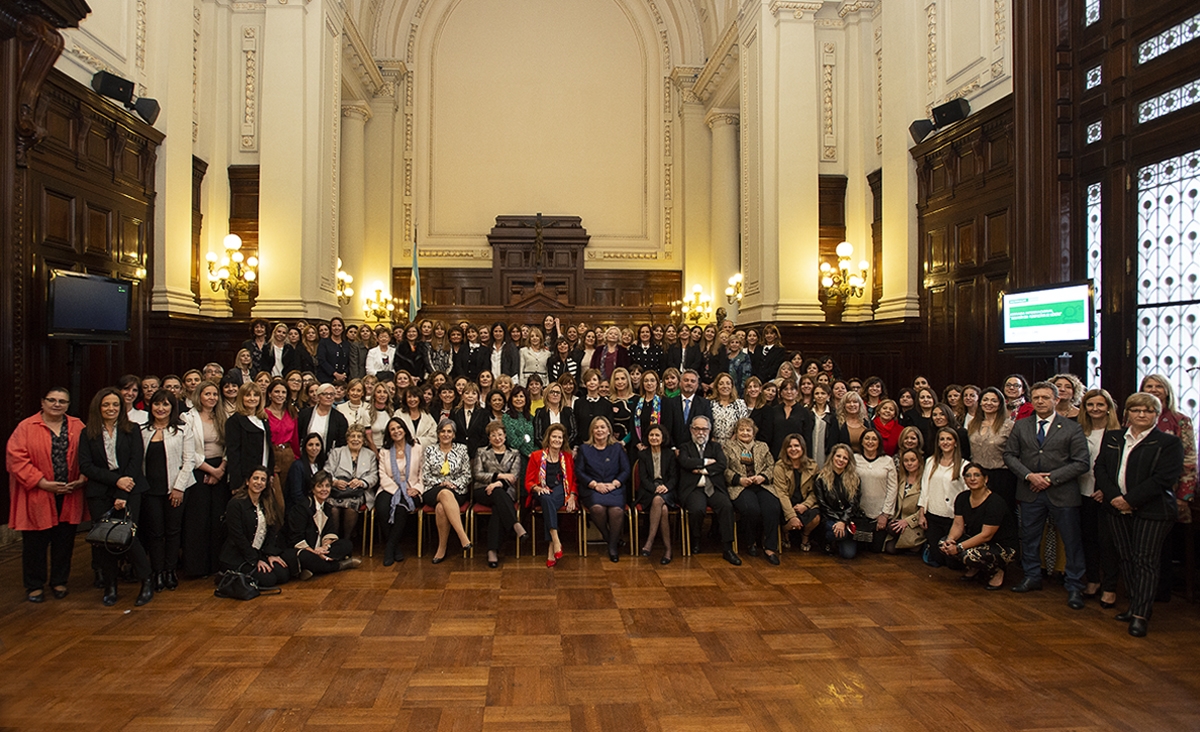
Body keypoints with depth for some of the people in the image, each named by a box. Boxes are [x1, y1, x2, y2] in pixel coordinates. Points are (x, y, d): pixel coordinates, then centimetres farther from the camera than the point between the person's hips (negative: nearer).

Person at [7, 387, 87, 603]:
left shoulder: (77, 427, 5)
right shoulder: (26, 427, -3)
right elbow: (16, 458, -9)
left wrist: (82, 478, -8)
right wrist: (41, 483, -14)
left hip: (69, 496, 2)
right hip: (37, 497, -2)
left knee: (64, 542, 10)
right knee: (35, 543, 6)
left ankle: (59, 582, 26)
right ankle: (34, 586, 20)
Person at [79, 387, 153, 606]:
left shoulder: (131, 430, 6)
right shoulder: (88, 434, 8)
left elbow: (135, 462, -2)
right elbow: (85, 466, -1)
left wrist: (122, 495, -12)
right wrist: (116, 479, -13)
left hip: (129, 491, -2)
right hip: (99, 494, 2)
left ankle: (147, 582, 2)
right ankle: (110, 588, 15)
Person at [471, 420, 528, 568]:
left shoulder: (514, 454, 19)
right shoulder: (482, 452, 19)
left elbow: (514, 476, 2)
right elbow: (477, 474, 5)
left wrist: (499, 483, -18)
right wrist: (499, 475, -8)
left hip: (506, 492, 0)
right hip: (483, 491, 0)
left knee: (498, 508, -36)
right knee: (498, 494, -37)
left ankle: (493, 551, -41)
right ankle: (516, 525, -52)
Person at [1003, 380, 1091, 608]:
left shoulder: (1072, 428, -3)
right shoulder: (1021, 426, 7)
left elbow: (1081, 463, -7)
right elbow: (1009, 455, 5)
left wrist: (1051, 478, -13)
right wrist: (1029, 475, -10)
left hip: (1062, 493, -3)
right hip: (1030, 493, 3)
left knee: (1072, 542, 3)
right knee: (1029, 538, 13)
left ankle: (1074, 587, 15)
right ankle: (1032, 578, 29)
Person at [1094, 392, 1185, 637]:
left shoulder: (1169, 442, -3)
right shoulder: (1112, 438, 12)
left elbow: (1164, 478, -12)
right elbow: (1100, 467, 6)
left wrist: (1130, 499, -16)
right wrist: (1114, 496, -10)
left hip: (1151, 510, -5)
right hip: (1117, 507, 5)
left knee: (1146, 560, -4)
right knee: (1126, 558, 9)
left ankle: (1140, 615, -4)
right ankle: (1135, 605, 19)